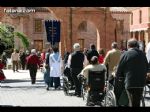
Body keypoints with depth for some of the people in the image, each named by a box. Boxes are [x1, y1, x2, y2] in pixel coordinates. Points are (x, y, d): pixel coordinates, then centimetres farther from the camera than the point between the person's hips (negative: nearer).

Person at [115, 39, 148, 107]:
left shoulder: (125, 54, -8)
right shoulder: (142, 54, 7)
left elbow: (119, 70, -4)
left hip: (130, 83, -5)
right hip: (141, 82, 5)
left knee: (134, 103, 0)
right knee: (137, 102, 15)